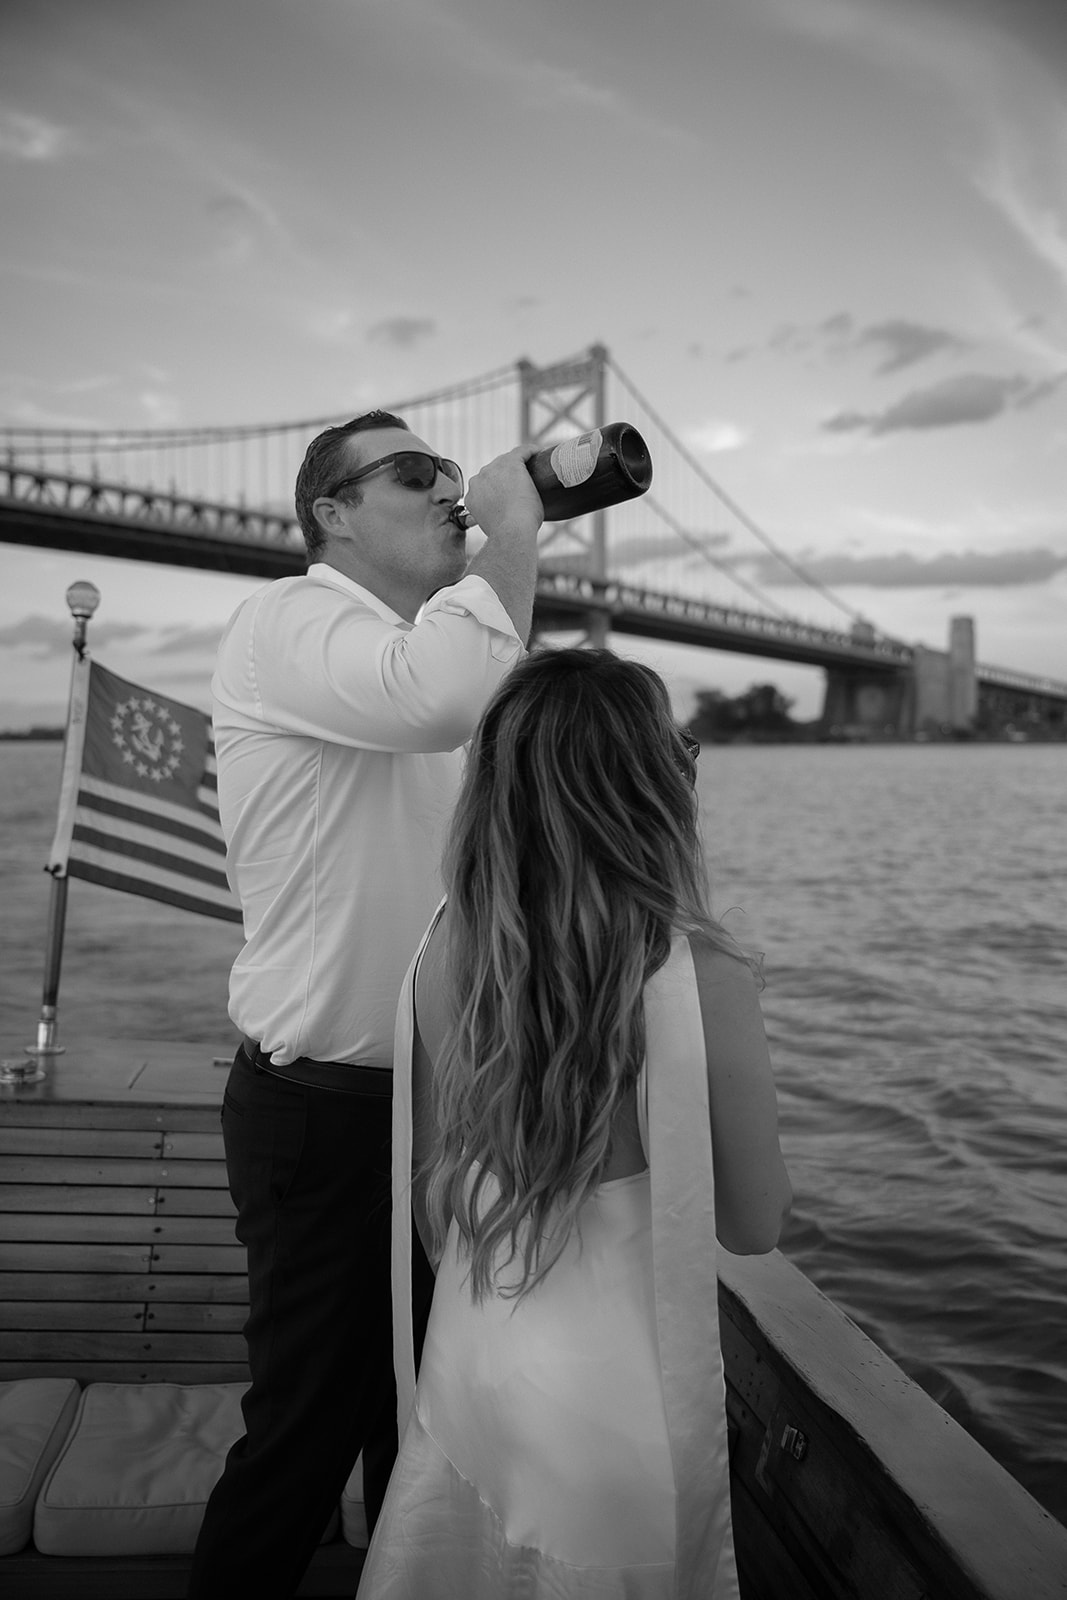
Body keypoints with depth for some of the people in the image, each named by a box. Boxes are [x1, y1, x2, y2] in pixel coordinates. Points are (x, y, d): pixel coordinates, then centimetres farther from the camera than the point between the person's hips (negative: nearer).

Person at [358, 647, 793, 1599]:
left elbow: (425, 1198, 4)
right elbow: (756, 1225, -10)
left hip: (463, 1368, 4)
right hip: (617, 1399, -4)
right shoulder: (702, 977, -22)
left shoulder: (445, 951, -9)